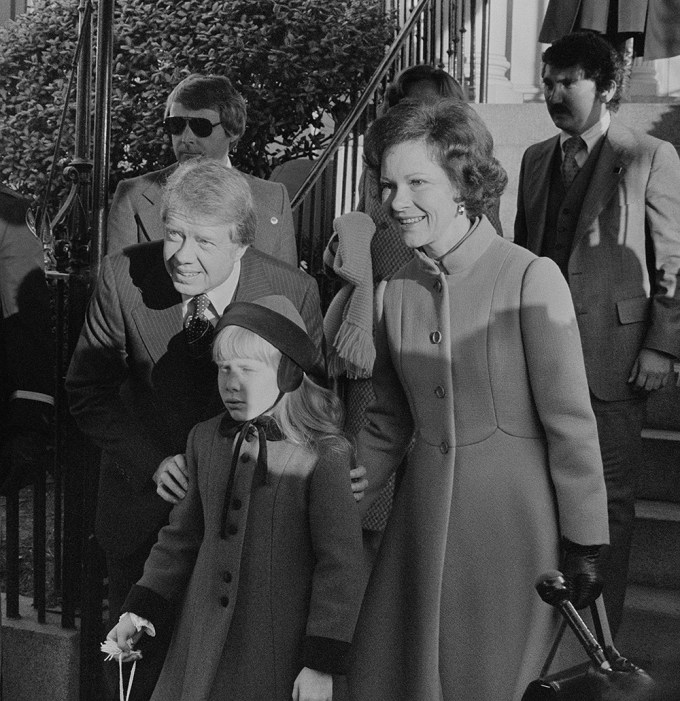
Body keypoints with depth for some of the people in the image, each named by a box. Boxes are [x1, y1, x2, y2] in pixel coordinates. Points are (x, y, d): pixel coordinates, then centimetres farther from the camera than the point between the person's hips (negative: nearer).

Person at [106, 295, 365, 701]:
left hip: (279, 652, -5)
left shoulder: (324, 455, -13)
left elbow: (340, 564, -12)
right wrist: (142, 607, 12)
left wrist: (321, 664, -13)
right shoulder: (205, 441, 5)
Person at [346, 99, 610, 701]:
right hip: (426, 515, 5)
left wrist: (585, 544, -9)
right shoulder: (398, 290, 4)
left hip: (515, 517, -5)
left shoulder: (531, 278, -12)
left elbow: (570, 424, -10)